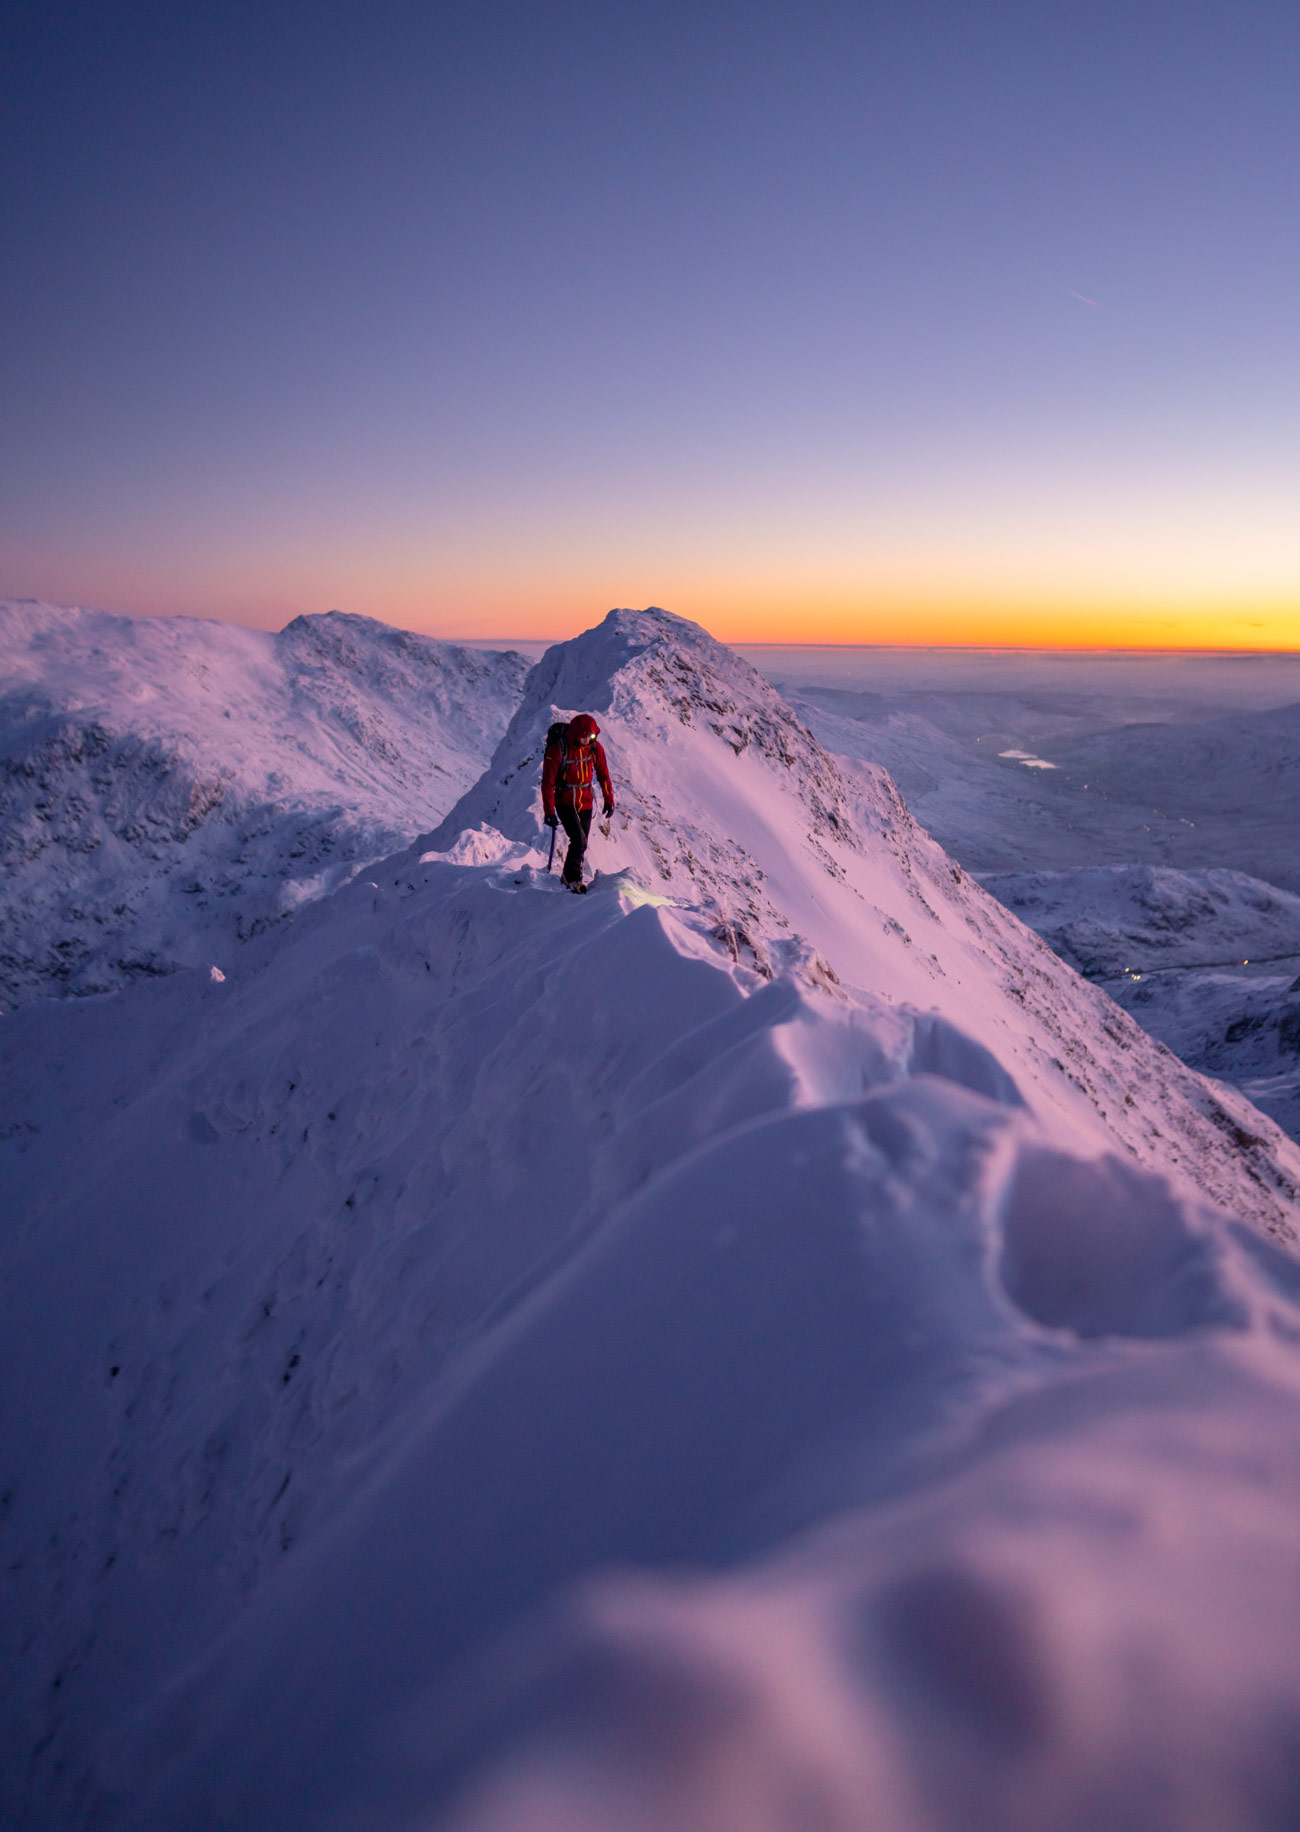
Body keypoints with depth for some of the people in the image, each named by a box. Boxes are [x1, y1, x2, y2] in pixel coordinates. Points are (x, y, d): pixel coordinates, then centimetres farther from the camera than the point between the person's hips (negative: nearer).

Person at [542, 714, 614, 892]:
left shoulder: (596, 748, -6)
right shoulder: (558, 750, -19)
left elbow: (603, 775, 8)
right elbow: (547, 782, -15)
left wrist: (609, 800, 9)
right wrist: (549, 811, -17)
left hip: (586, 802, 5)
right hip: (565, 802, -5)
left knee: (581, 844, 10)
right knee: (579, 841, -16)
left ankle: (572, 875, 28)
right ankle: (572, 877, 2)